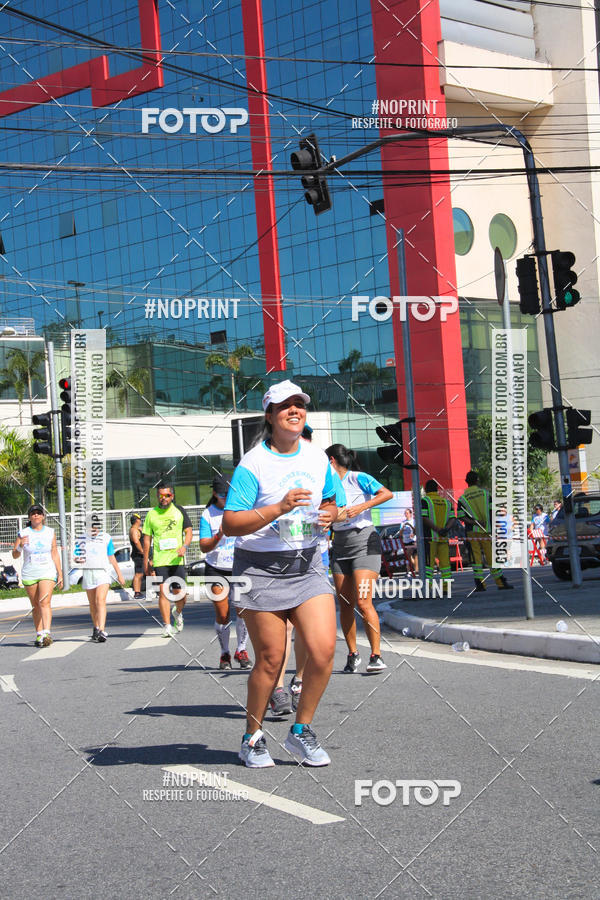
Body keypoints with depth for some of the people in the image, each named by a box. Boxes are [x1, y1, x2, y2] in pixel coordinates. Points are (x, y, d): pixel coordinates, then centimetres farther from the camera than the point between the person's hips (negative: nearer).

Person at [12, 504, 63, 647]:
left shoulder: (50, 532, 5)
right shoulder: (23, 533, 0)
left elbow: (55, 554, 11)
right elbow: (15, 555, -2)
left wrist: (60, 574, 9)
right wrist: (20, 546, -23)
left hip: (48, 572, -1)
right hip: (29, 574, 1)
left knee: (45, 602, -16)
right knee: (35, 606, 7)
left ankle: (46, 634, -25)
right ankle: (39, 634, 16)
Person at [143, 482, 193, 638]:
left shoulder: (179, 511, 7)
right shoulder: (152, 514, 6)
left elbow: (189, 531, 8)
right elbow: (147, 539, 10)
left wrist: (185, 546, -12)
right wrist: (146, 561, 6)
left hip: (177, 559, 1)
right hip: (159, 560, -1)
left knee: (180, 594, 2)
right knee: (163, 593, -10)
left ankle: (178, 612, 34)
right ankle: (167, 626, -7)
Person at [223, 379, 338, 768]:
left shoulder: (317, 458, 8)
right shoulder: (253, 463, -10)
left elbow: (329, 502, 25)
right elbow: (230, 524, -15)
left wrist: (329, 514, 0)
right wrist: (279, 508, -26)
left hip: (308, 564, 5)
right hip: (261, 568, -4)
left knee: (324, 649, -10)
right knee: (270, 660, 0)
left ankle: (302, 732, 10)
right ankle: (253, 738, 22)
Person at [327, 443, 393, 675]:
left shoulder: (358, 478, -4)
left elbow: (387, 494, -13)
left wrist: (361, 507, -19)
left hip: (364, 542, -7)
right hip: (340, 546, 7)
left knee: (363, 603, -15)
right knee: (345, 605, 4)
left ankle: (376, 656, -11)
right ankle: (352, 654, 14)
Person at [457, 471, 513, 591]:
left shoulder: (462, 498, 2)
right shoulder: (485, 493, 2)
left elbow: (460, 517, -7)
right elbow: (492, 510, -2)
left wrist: (474, 522, -10)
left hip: (472, 531, 0)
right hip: (487, 530, 0)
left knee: (476, 557, 2)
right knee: (491, 557, 5)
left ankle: (479, 584, -4)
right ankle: (501, 583, 8)